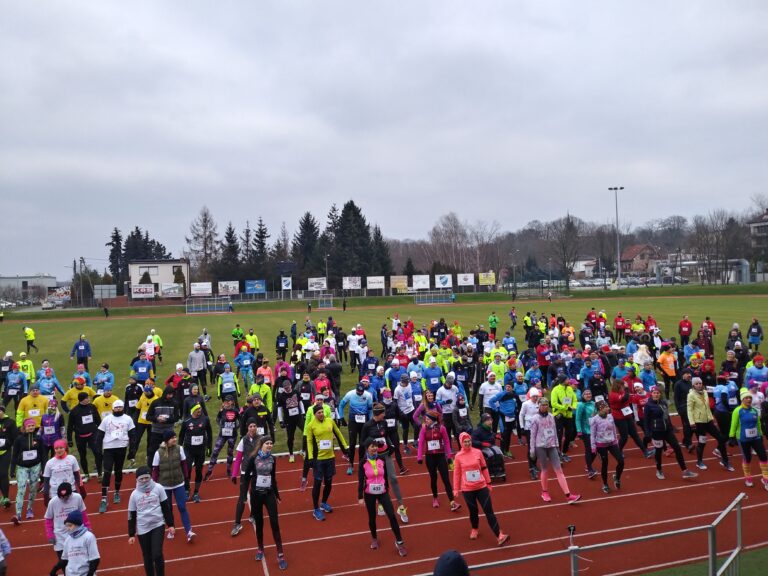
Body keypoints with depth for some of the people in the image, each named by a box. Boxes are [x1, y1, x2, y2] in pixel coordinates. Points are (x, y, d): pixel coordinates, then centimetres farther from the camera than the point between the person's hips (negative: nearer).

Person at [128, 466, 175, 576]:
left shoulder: (158, 488, -6)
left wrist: (170, 525, 1)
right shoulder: (134, 494, -3)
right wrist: (131, 534, 4)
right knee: (147, 557, 10)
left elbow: (166, 507, 1)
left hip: (158, 526, -2)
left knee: (157, 554, -10)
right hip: (143, 529, 2)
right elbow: (131, 515, 4)